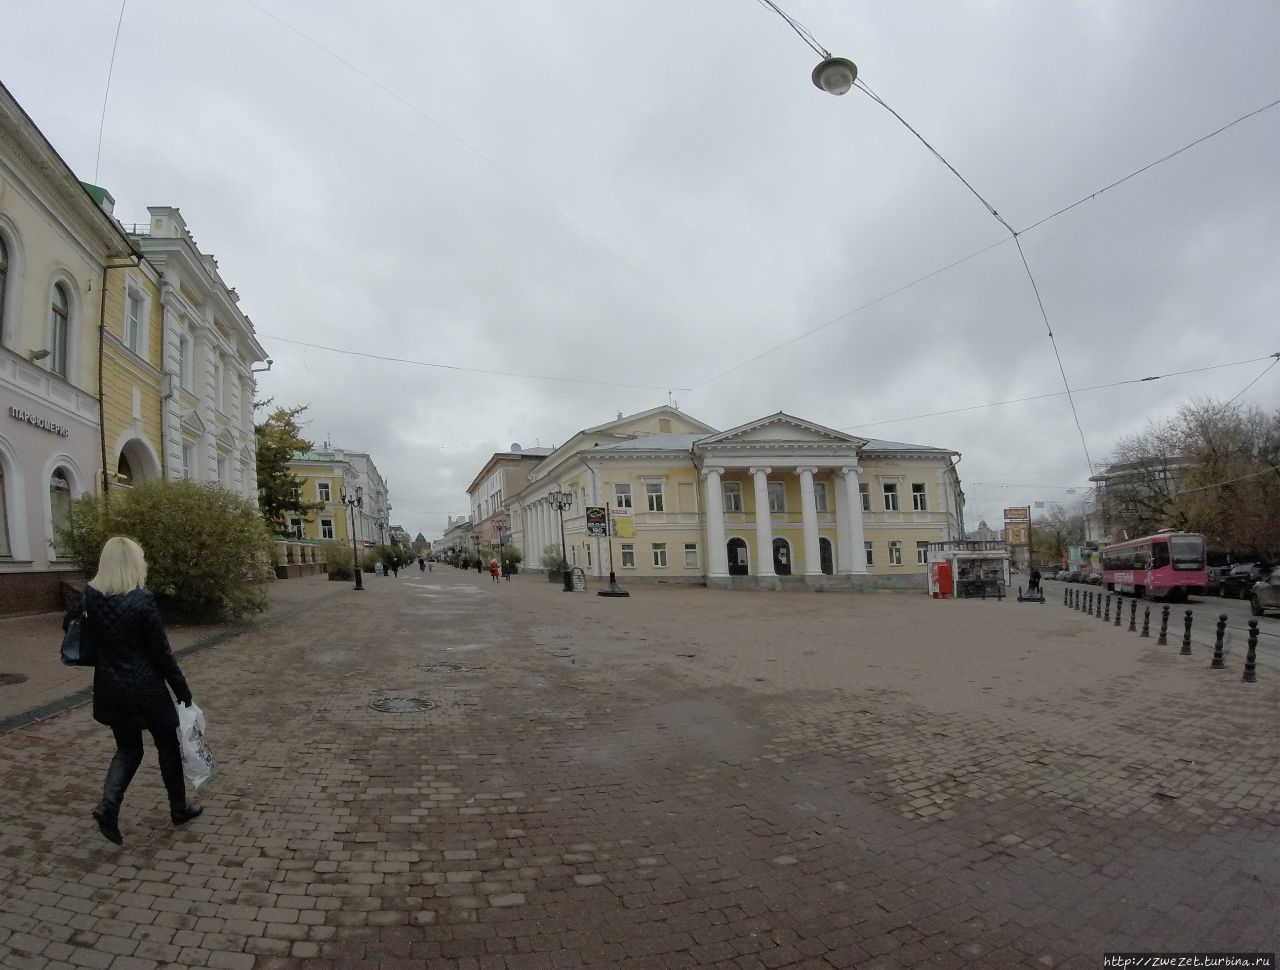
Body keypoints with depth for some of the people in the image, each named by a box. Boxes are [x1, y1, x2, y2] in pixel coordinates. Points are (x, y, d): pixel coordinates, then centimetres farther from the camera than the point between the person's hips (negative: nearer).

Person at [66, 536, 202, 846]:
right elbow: (161, 651, -15)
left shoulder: (90, 596, -5)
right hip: (145, 688, -5)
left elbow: (69, 624, 15)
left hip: (110, 689, 5)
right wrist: (182, 690, -6)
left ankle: (108, 807, 2)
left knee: (128, 749, 21)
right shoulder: (142, 599, -20)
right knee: (168, 746, 13)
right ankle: (179, 809, 26)